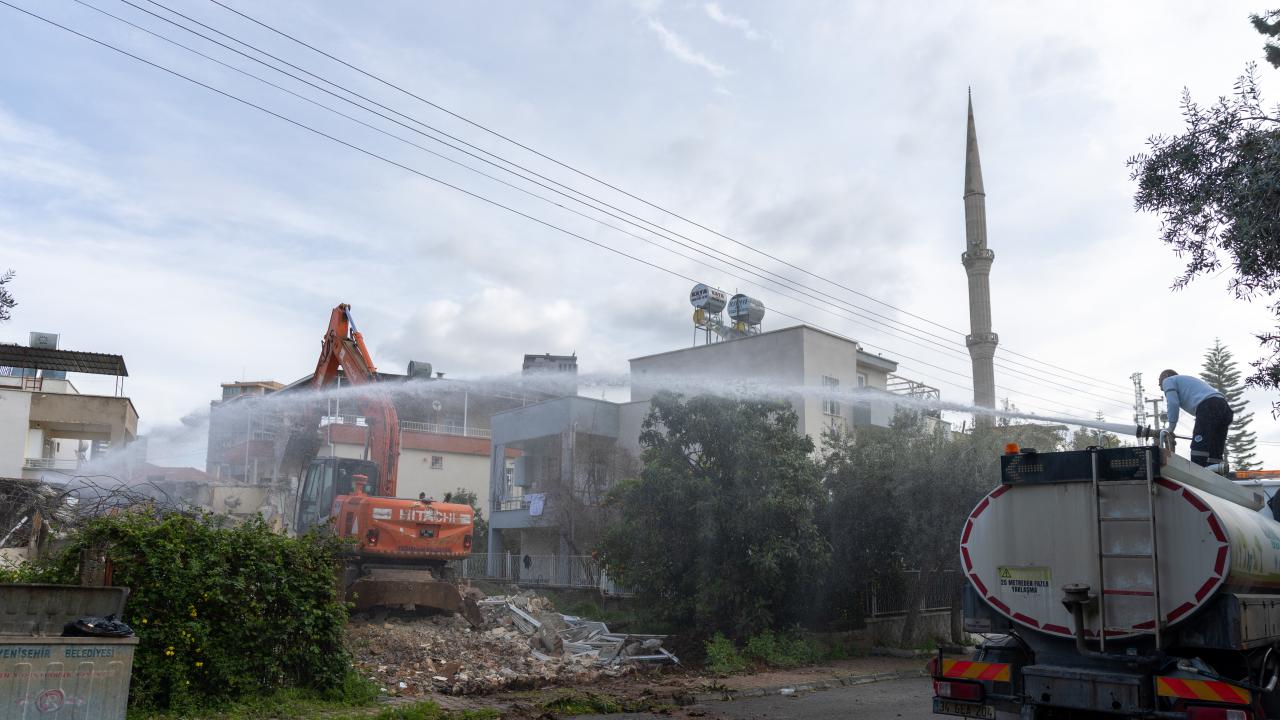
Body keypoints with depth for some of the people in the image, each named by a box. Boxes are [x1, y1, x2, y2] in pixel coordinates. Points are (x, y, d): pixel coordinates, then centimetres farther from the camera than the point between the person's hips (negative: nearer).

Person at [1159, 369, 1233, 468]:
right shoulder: (1189, 380, 41)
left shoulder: (1168, 380, 18)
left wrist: (1170, 429, 5)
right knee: (1214, 454, 5)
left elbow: (1173, 404, 0)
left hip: (1208, 407, -8)